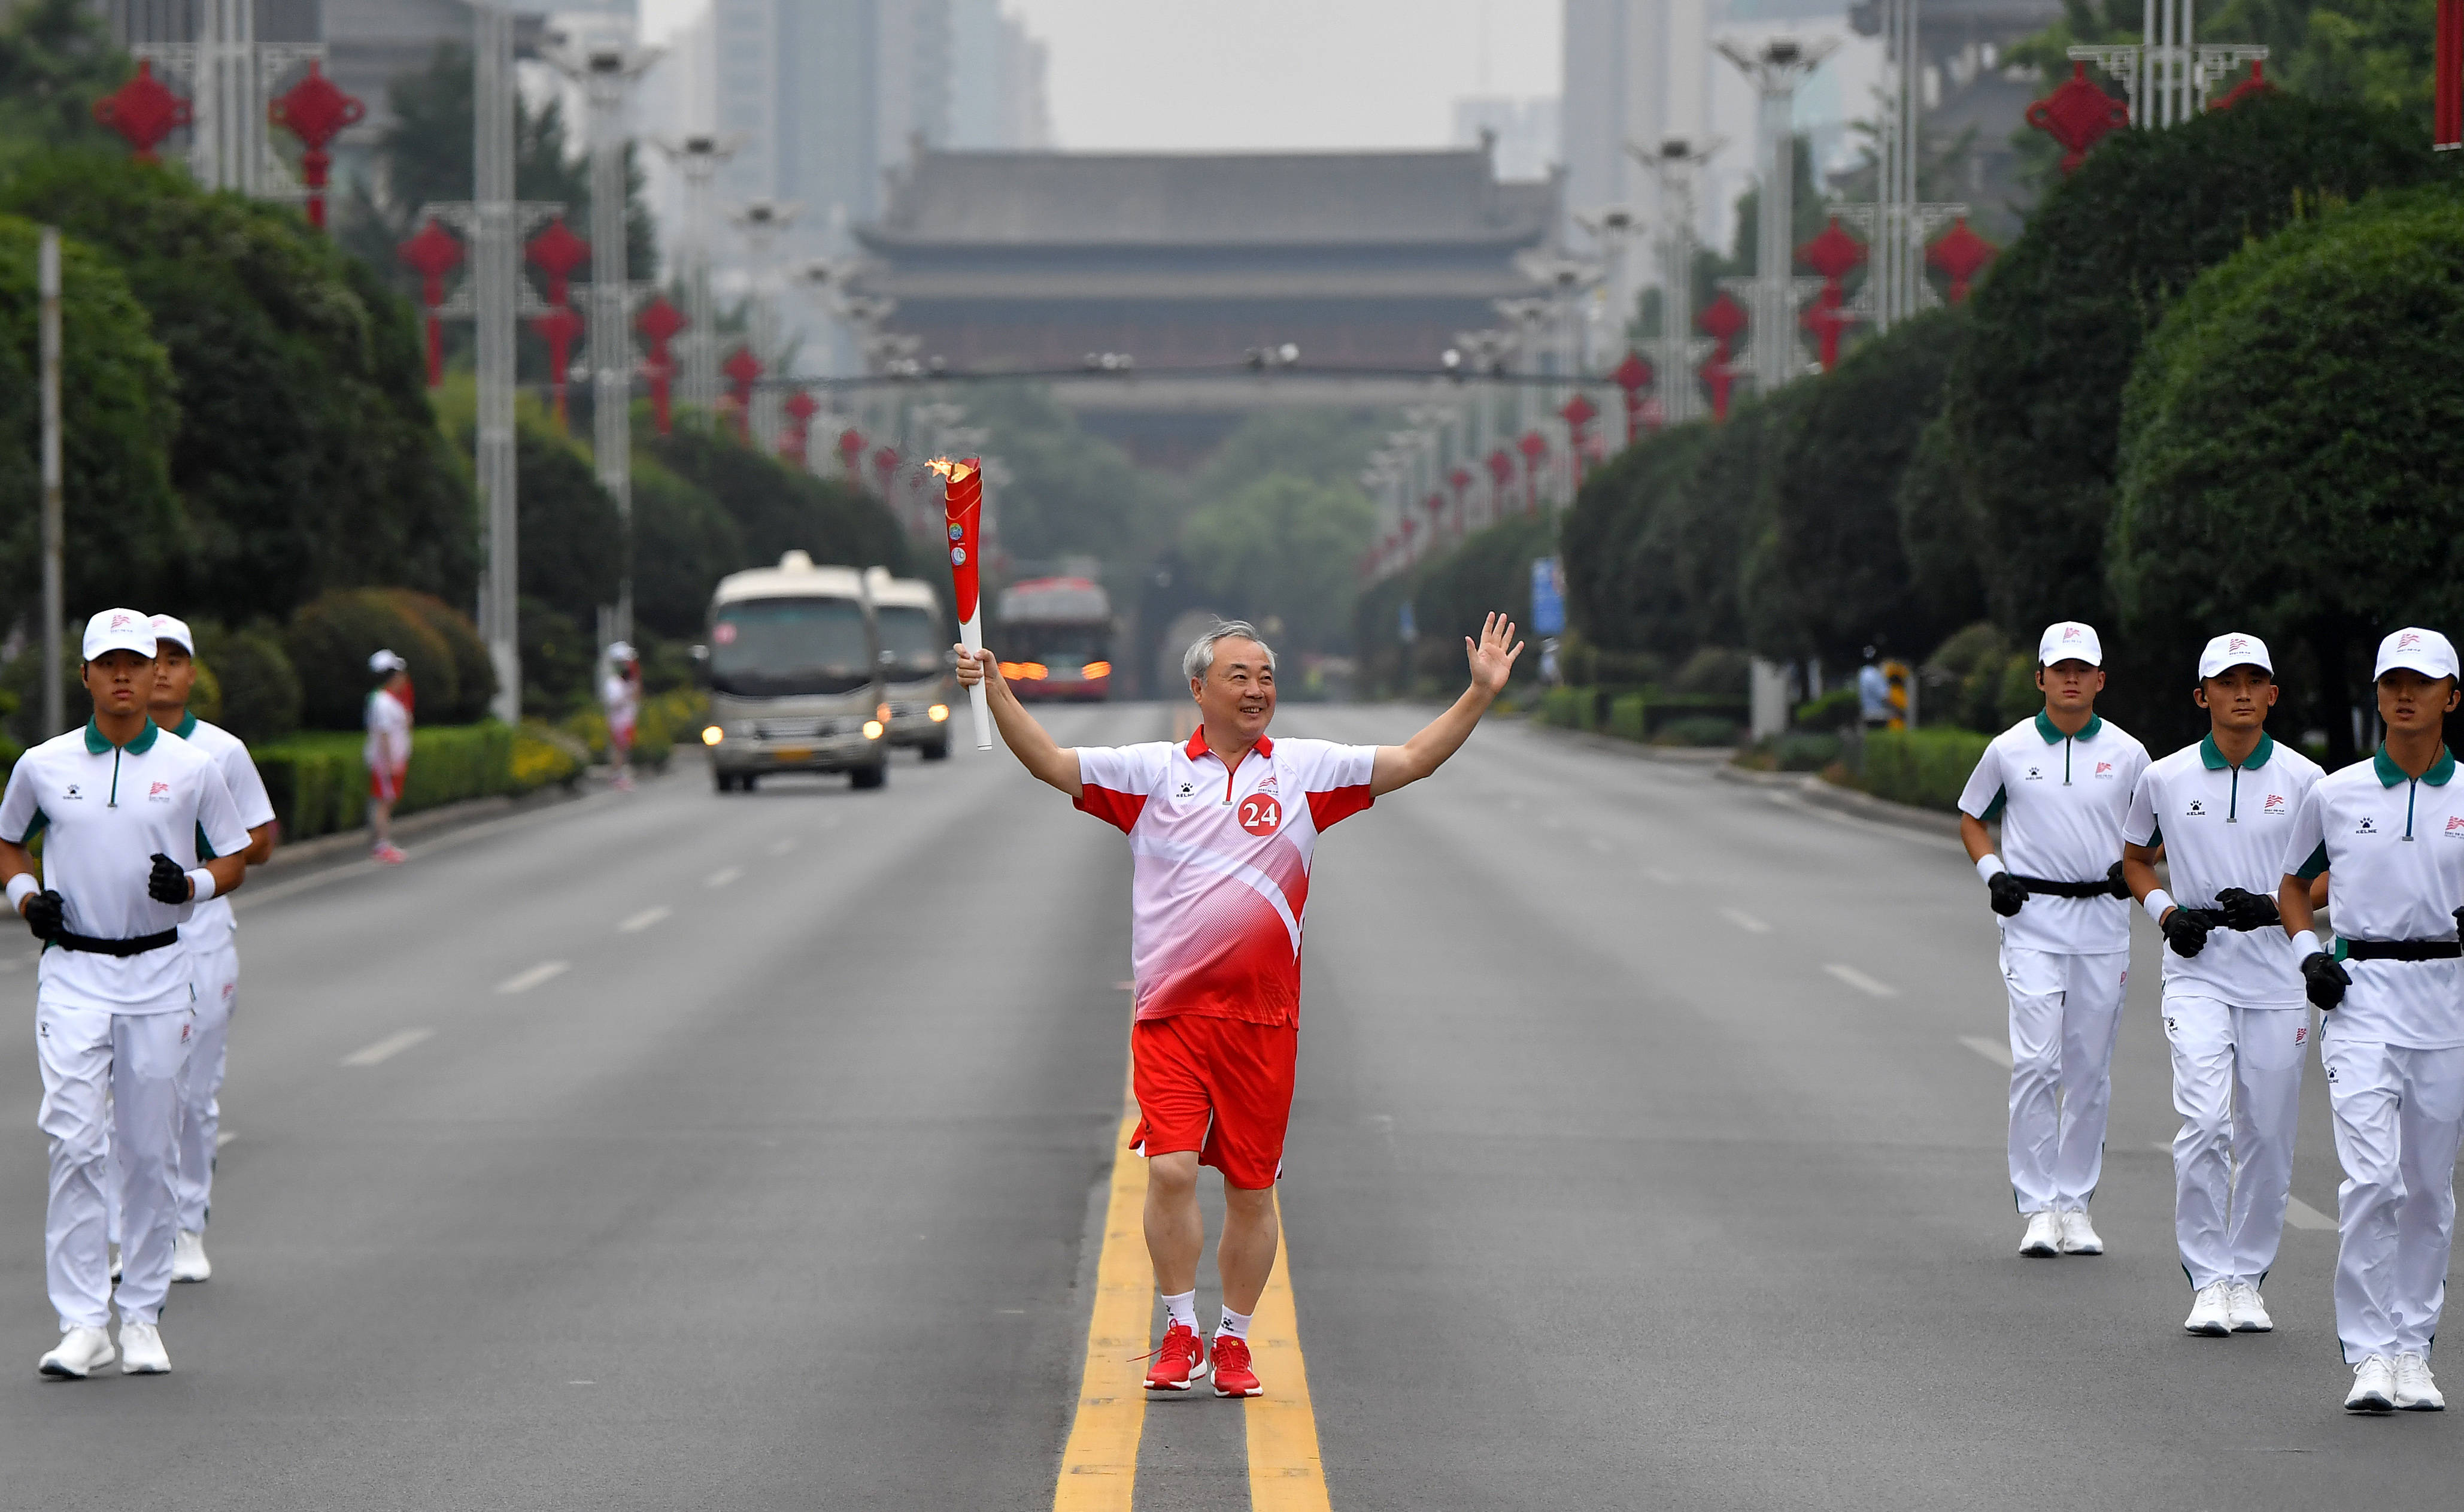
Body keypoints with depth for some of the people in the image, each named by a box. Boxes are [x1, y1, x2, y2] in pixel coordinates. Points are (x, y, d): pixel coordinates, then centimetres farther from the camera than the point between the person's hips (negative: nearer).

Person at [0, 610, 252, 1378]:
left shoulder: (192, 767, 3)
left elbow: (235, 859, 10)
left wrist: (192, 883, -11)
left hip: (158, 972, 1)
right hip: (73, 974, -1)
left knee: (150, 1150, 5)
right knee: (75, 1144, -10)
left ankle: (143, 1316, 14)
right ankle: (82, 1323, -9)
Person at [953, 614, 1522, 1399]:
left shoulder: (1307, 770, 6)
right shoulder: (1152, 771, 3)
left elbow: (1413, 760, 5)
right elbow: (1051, 763, -1)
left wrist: (1480, 694, -5)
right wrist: (996, 692, -14)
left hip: (1263, 1018, 1)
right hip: (1171, 1013, -1)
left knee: (1251, 1190, 6)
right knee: (1171, 1169, -14)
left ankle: (1234, 1342, 20)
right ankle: (1181, 1336, 0)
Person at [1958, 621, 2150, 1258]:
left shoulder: (2127, 754, 5)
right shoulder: (2009, 749, 3)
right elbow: (1972, 819, 15)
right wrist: (1991, 873, -2)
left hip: (2103, 917, 2)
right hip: (2032, 920, -2)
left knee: (2091, 1069, 5)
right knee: (2035, 1063, -12)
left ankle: (2076, 1205, 14)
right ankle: (2038, 1208, -8)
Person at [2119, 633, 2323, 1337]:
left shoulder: (2303, 779, 1)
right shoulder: (2165, 778, 3)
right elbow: (2135, 858, 18)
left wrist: (2276, 905, -11)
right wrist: (2166, 913, 0)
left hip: (2277, 974, 1)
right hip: (2197, 971, -1)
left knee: (2268, 1135, 5)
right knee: (2205, 1123, -15)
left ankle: (2248, 1278, 18)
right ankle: (2208, 1282, -8)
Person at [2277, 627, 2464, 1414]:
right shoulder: (2335, 794, 5)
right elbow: (2292, 883, 19)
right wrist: (2308, 953, 1)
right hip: (2360, 994, -1)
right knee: (2372, 1176, -14)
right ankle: (2369, 1352, -11)